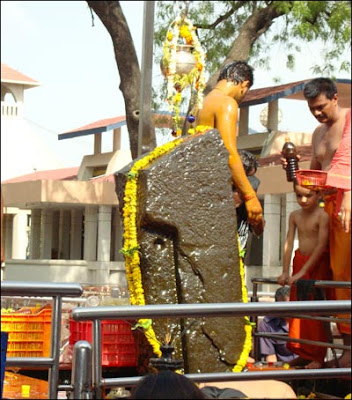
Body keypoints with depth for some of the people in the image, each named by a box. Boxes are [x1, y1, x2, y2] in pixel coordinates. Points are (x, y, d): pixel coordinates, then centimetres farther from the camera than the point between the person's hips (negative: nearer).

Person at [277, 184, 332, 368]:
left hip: (318, 264, -6)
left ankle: (318, 356, 2)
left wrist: (302, 272, -23)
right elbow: (289, 243, -1)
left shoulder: (322, 216, -17)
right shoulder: (295, 216, 2)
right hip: (300, 262, 6)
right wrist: (285, 272, -8)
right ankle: (304, 353, 18)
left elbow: (321, 246, -21)